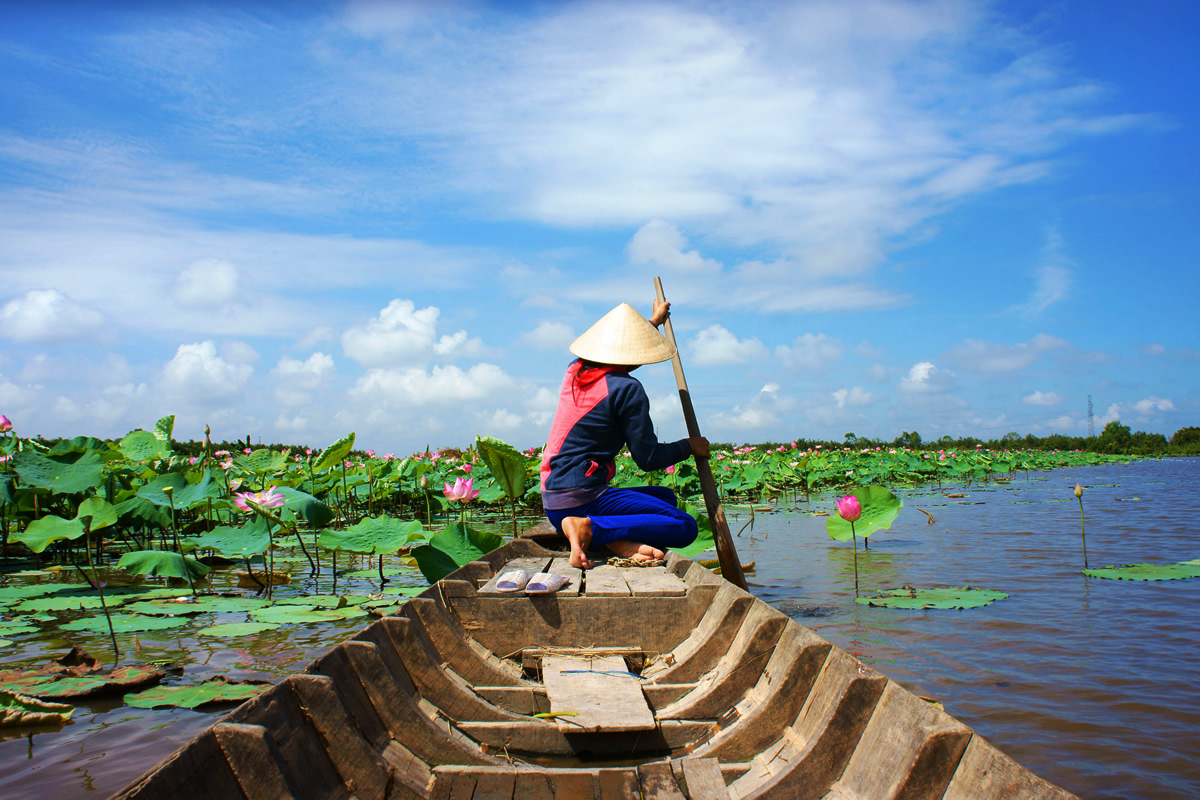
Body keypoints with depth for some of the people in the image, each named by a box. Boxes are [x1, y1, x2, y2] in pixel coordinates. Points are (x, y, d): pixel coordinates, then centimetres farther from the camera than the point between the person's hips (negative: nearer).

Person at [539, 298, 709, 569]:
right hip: (581, 501, -9)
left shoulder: (575, 371, 11)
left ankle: (618, 538, -8)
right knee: (685, 527, -11)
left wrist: (653, 321, 50)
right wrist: (689, 445, 9)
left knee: (665, 496, 23)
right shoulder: (627, 389, -12)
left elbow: (613, 348, 35)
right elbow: (649, 458, -10)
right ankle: (589, 528, -22)